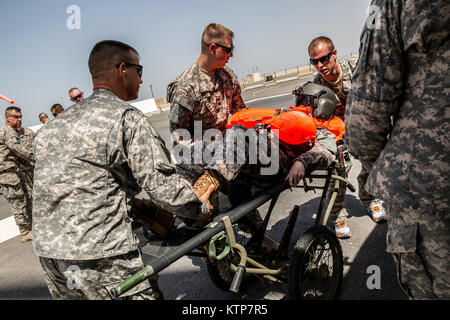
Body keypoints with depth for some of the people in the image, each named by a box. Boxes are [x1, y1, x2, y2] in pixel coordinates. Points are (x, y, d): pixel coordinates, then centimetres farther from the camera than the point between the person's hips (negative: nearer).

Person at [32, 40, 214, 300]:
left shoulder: (53, 125, 13)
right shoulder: (127, 118, -11)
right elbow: (161, 184, -15)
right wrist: (201, 207, 1)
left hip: (46, 248, 9)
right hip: (99, 254, -8)